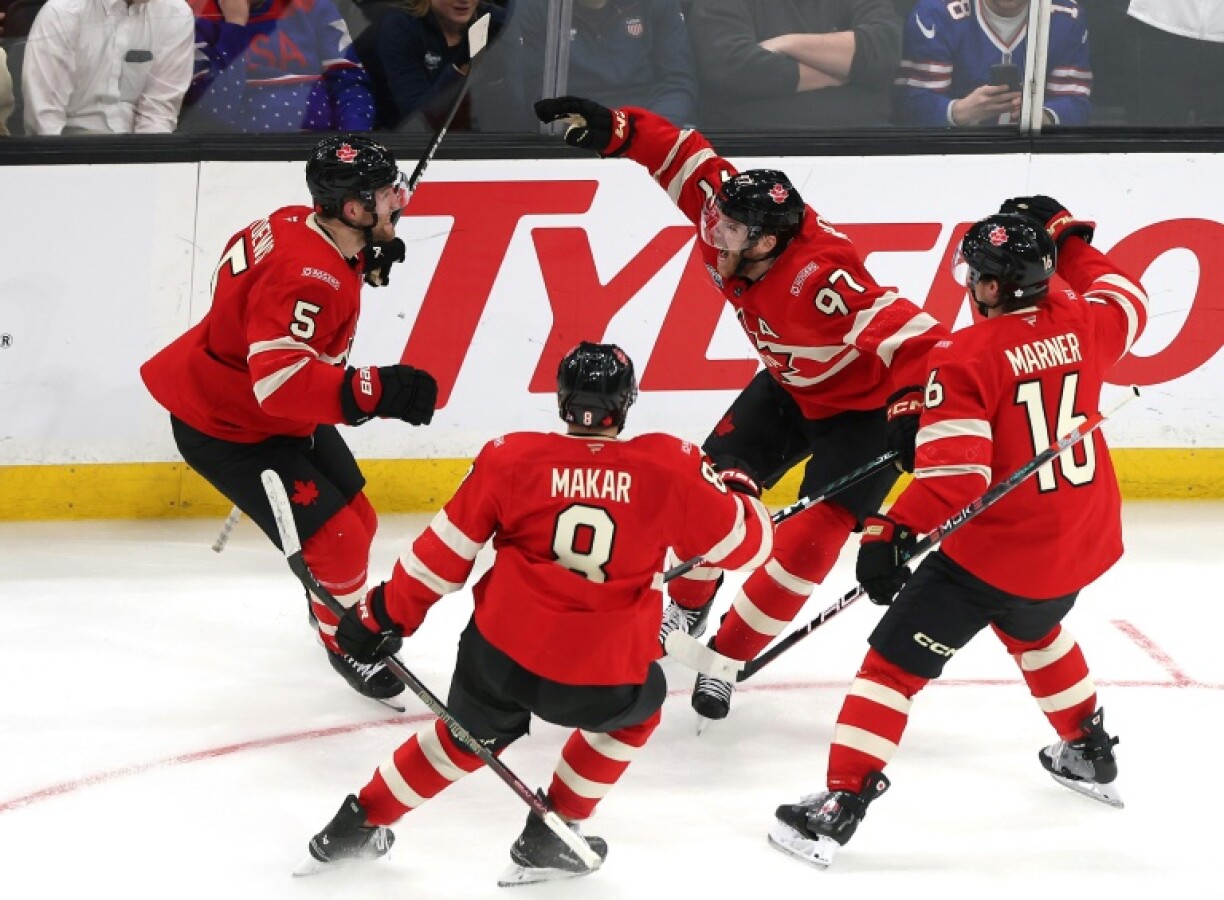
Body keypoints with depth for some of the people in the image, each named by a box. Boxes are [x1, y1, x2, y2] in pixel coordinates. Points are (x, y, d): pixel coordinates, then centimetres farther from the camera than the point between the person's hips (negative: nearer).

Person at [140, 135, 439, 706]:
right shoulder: (308, 277, -35)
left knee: (356, 522, 17)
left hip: (279, 414, 10)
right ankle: (347, 641, 13)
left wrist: (367, 262, 6)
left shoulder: (303, 226, -6)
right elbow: (281, 380, -42)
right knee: (334, 541, -12)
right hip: (224, 427, -10)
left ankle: (334, 606, 45)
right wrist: (377, 391, -47)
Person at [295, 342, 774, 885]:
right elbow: (743, 543, 7)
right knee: (635, 708, 32)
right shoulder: (671, 468, -4)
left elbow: (445, 552, 4)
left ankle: (360, 825, 38)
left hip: (502, 651, 2)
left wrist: (387, 615, 17)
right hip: (601, 681, -2)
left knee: (472, 731, 32)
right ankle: (548, 842, 31)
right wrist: (740, 494, 29)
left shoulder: (511, 458, -2)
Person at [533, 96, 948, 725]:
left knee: (810, 538, -13)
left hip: (867, 404, -8)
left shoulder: (819, 280, -41)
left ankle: (727, 658, -2)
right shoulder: (731, 226, -20)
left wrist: (914, 409, -48)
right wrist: (611, 130, -18)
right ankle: (685, 611, 23)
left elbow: (911, 336, -43)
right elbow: (686, 160, -9)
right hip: (791, 386, 8)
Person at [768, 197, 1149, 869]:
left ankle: (839, 805, -5)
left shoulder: (965, 358, -20)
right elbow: (1127, 303, 21)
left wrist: (893, 534, -19)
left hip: (995, 554, -7)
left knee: (896, 661, 1)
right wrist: (1069, 242, 26)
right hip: (1082, 543, 7)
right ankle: (1089, 752, 48)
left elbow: (953, 475, -25)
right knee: (1032, 630, 38)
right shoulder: (1082, 325, -4)